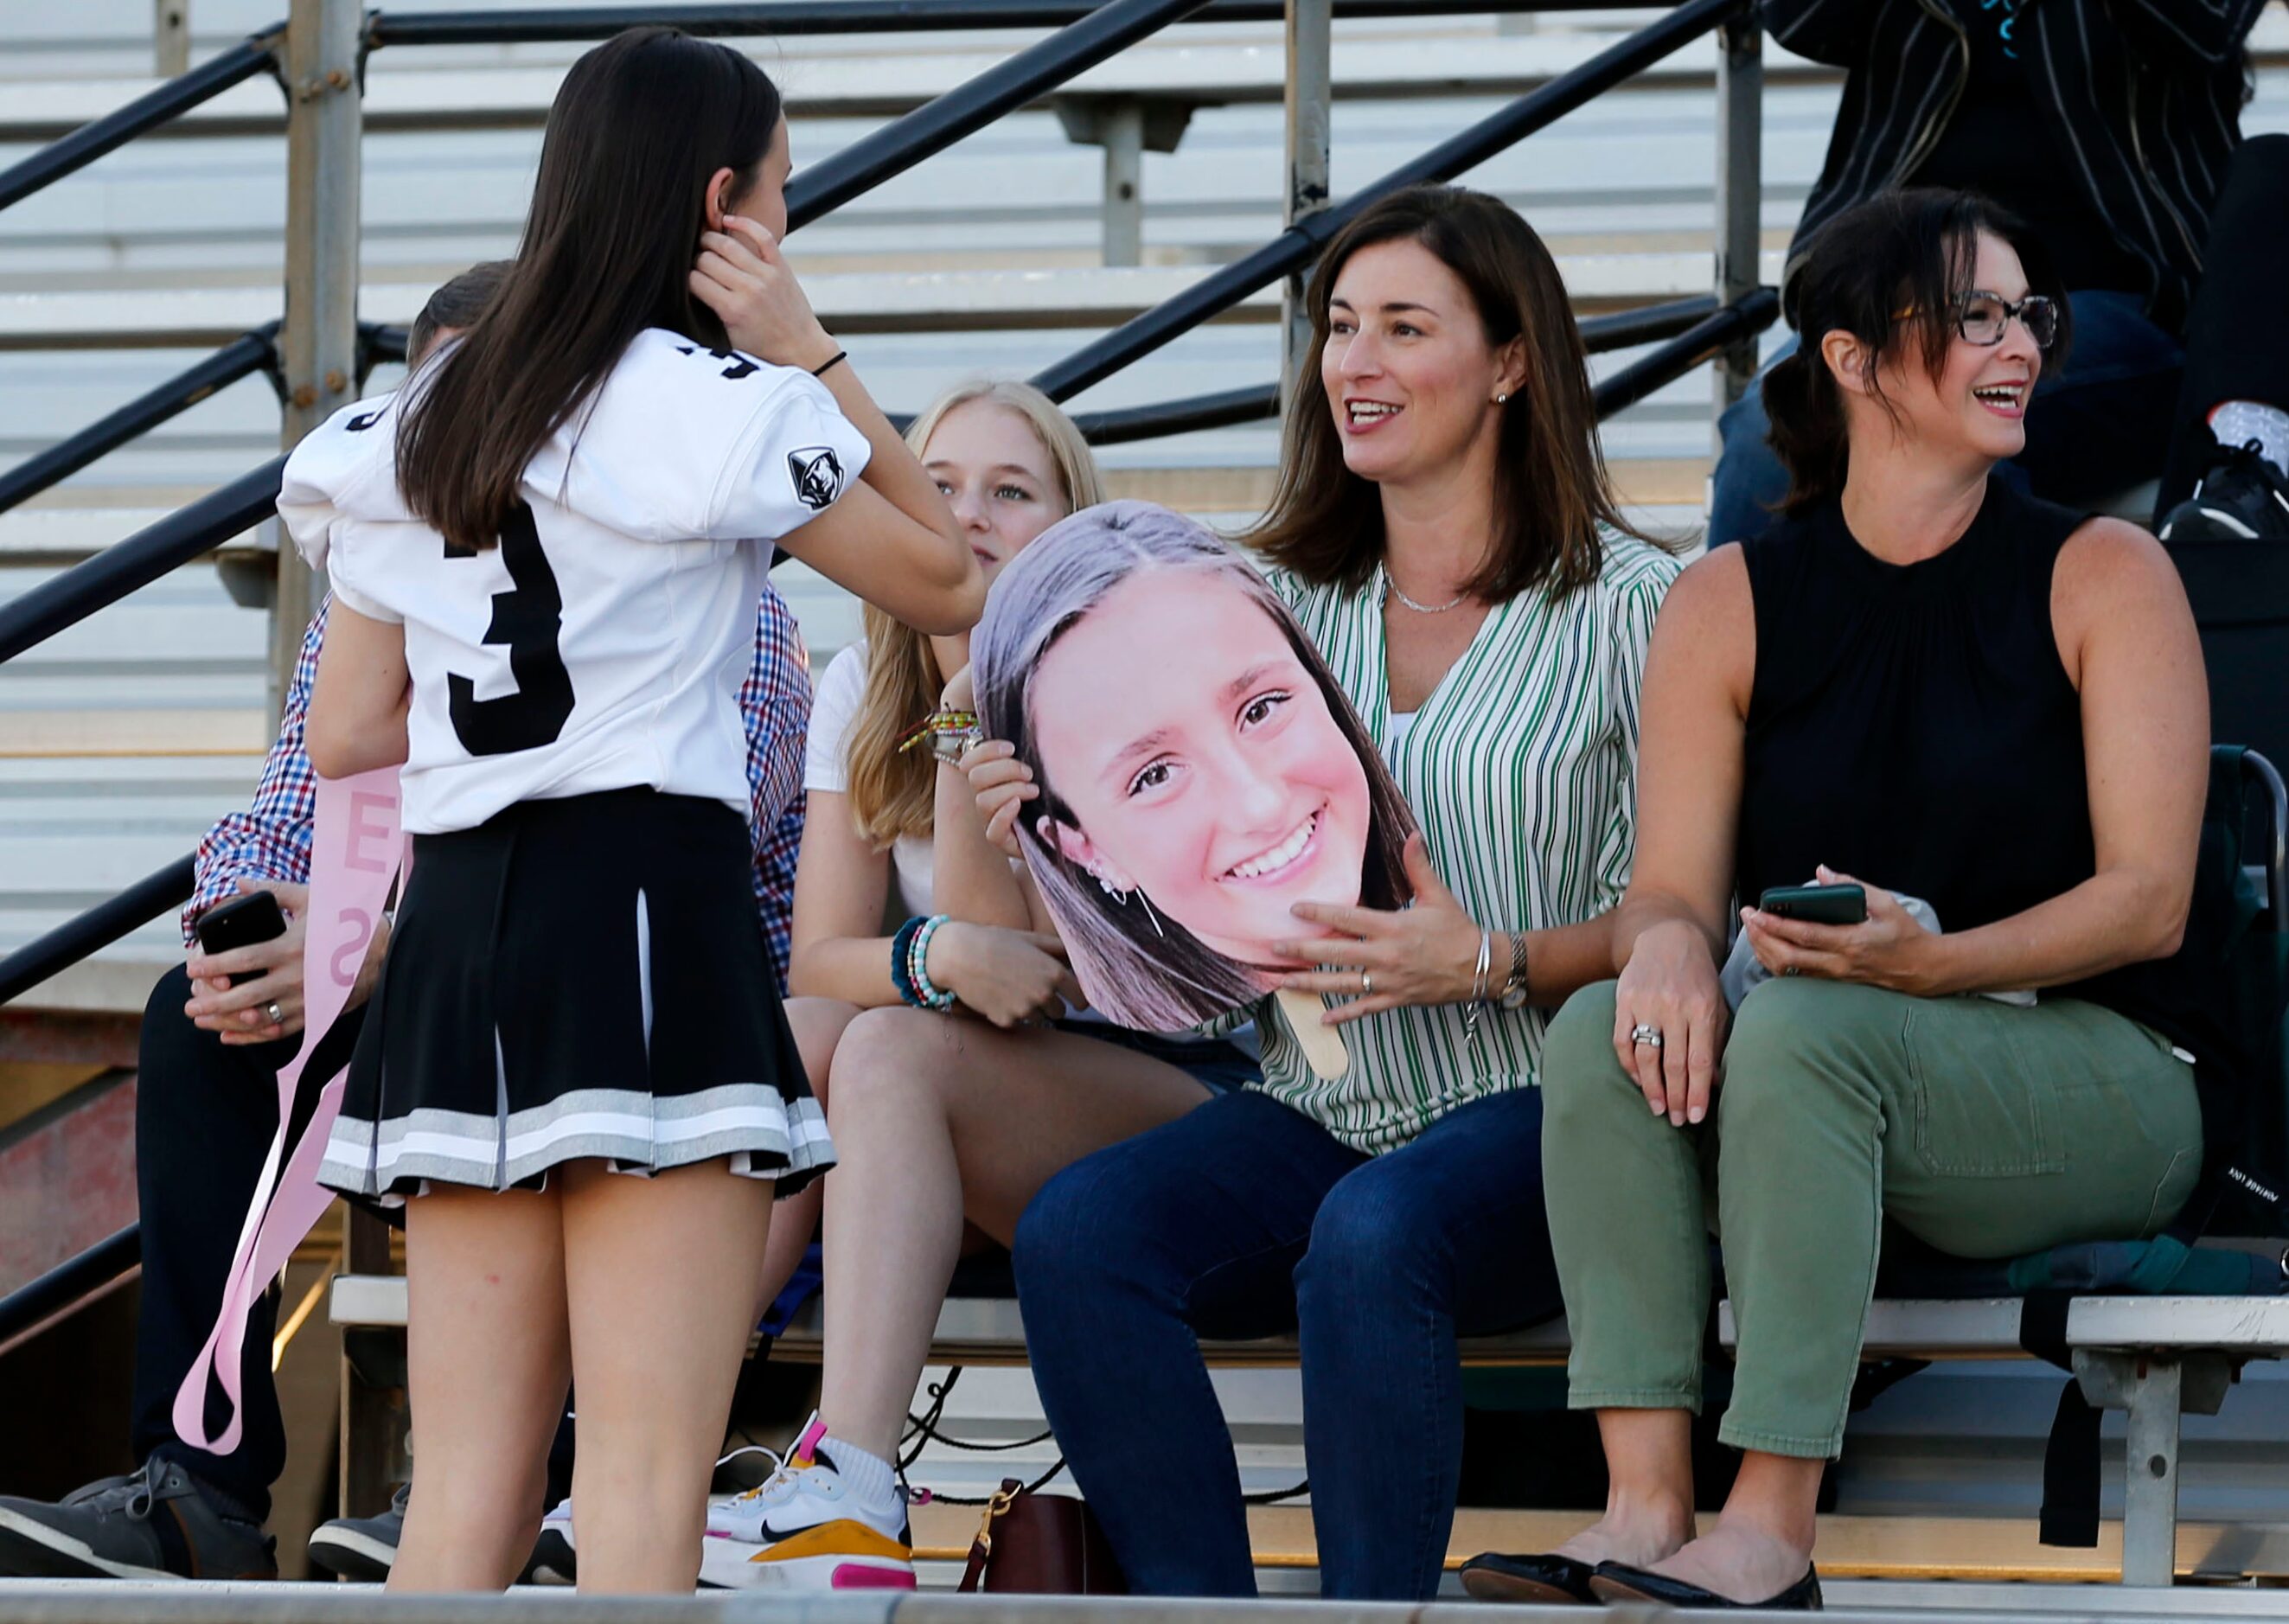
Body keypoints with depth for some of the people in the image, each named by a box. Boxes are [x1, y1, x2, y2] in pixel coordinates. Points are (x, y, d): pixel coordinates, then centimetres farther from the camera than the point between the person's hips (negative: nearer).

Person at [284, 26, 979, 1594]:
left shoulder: (415, 429, 15)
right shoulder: (725, 407, -4)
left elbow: (346, 731, 16)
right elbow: (952, 584, 8)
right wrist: (810, 353, 7)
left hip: (453, 927, 6)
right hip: (646, 905, -6)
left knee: (467, 1492, 5)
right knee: (649, 1487, -9)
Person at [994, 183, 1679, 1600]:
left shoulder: (1624, 604, 0)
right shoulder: (1282, 606, 16)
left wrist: (1489, 965, -20)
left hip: (1531, 1112, -5)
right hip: (1309, 1113, 5)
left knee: (1371, 1237, -37)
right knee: (1076, 1233, -24)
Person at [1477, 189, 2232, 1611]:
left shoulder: (2102, 576, -1)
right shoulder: (1731, 604, 8)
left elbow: (2149, 899, -8)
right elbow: (1674, 886, 1)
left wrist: (1928, 961, -26)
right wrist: (1666, 946, -25)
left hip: (2109, 1083, -4)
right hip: (1821, 1088, 4)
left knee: (1801, 1025, -32)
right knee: (1606, 1032, -25)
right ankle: (1646, 1510, -34)